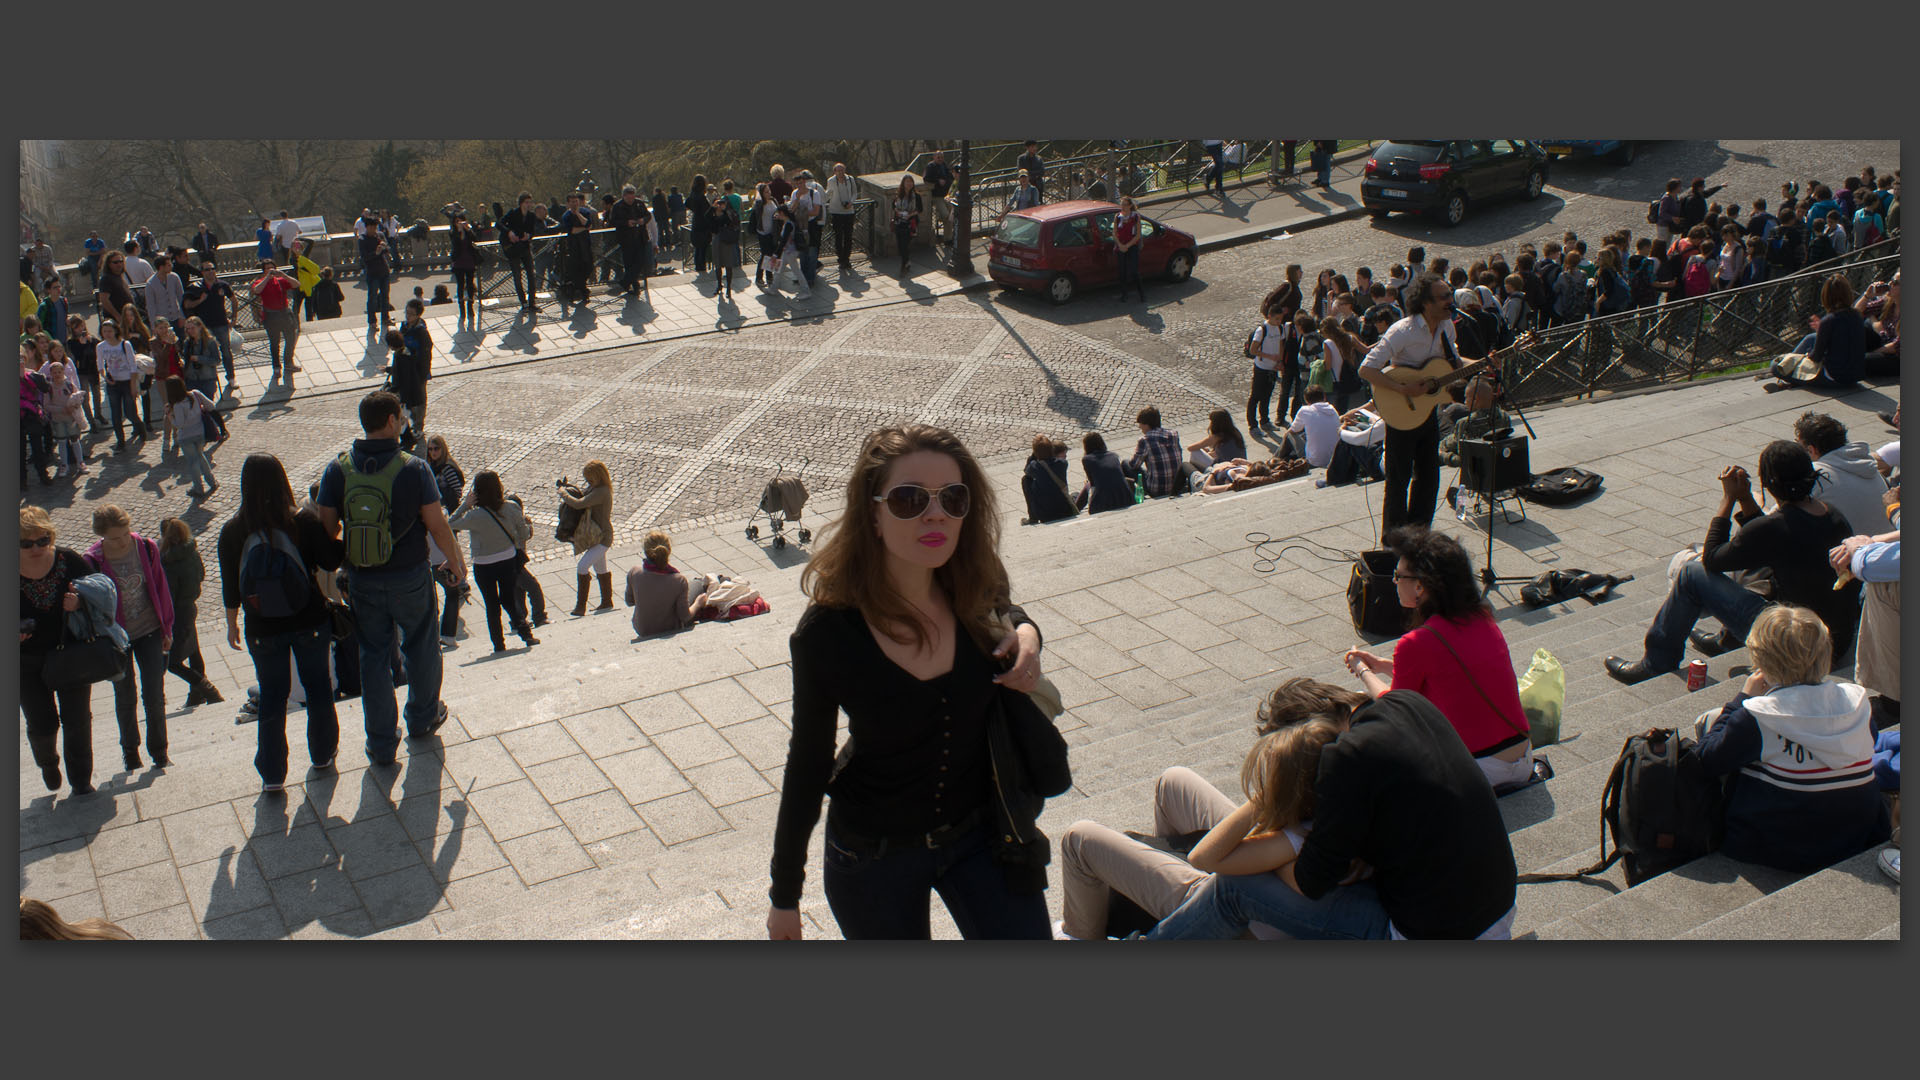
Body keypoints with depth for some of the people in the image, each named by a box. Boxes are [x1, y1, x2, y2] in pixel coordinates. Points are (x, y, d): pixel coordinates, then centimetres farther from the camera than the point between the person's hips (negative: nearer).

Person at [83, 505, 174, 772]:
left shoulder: (147, 548, -9)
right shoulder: (93, 561, -15)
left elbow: (160, 589, 2)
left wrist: (166, 629, 6)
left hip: (149, 632, 1)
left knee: (154, 695, -1)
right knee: (125, 697, 12)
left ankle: (159, 749, 16)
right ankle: (130, 749, 32)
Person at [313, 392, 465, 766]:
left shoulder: (338, 469, -8)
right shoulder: (414, 468, -16)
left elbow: (327, 527, -5)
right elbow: (436, 524, -12)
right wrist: (455, 560, 5)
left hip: (363, 581, 2)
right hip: (409, 577, -2)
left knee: (373, 656, 13)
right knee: (420, 647, 21)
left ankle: (381, 743, 19)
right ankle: (423, 718, 39)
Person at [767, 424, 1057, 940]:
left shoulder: (970, 594, -11)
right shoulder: (827, 633, -21)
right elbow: (807, 765, -9)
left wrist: (1025, 635, -9)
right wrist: (784, 895, -2)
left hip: (981, 833, 3)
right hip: (875, 857, -3)